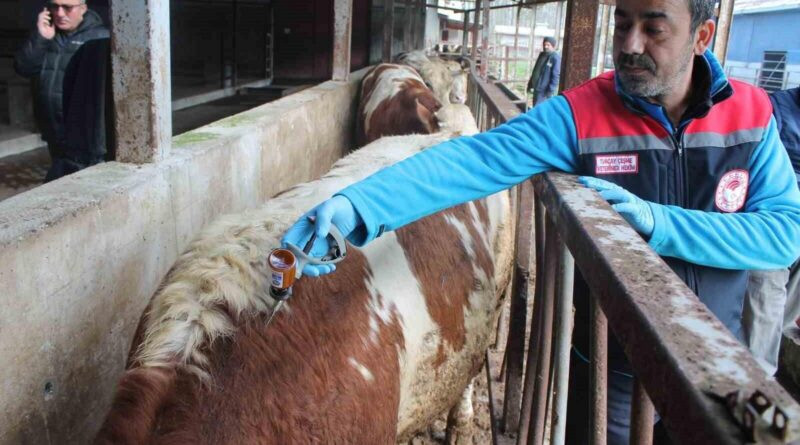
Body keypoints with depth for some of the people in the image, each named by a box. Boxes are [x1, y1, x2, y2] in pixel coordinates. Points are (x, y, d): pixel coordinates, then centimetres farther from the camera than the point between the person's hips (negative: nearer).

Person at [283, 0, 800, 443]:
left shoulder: (752, 114, -9)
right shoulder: (579, 114, -17)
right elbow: (472, 160, -29)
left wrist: (658, 222, -29)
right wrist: (358, 204, -43)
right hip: (611, 375, -2)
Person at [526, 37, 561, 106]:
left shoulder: (555, 58, -15)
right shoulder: (542, 55, 12)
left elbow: (556, 76, -19)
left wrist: (550, 91, -22)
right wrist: (530, 85, 20)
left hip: (544, 90, -9)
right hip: (536, 88, 9)